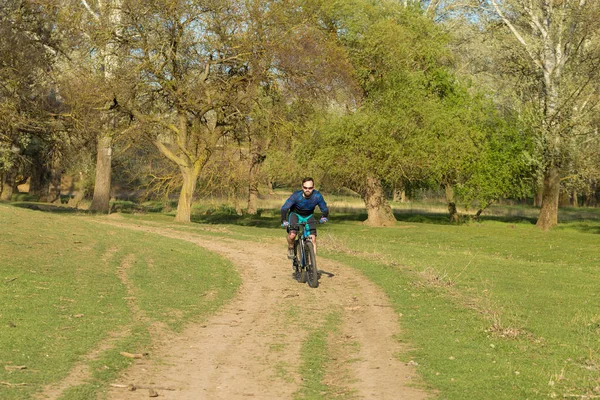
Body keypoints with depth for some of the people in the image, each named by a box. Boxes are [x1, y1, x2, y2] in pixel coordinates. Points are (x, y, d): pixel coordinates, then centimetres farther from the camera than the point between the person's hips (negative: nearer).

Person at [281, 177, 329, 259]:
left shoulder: (317, 196, -25)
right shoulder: (296, 195, -31)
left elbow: (324, 209, -14)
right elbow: (284, 208, -28)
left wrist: (324, 217, -35)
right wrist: (284, 220, -43)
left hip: (308, 216, 2)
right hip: (295, 214, -2)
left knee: (313, 238, -13)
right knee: (292, 235, -24)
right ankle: (290, 248, 8)